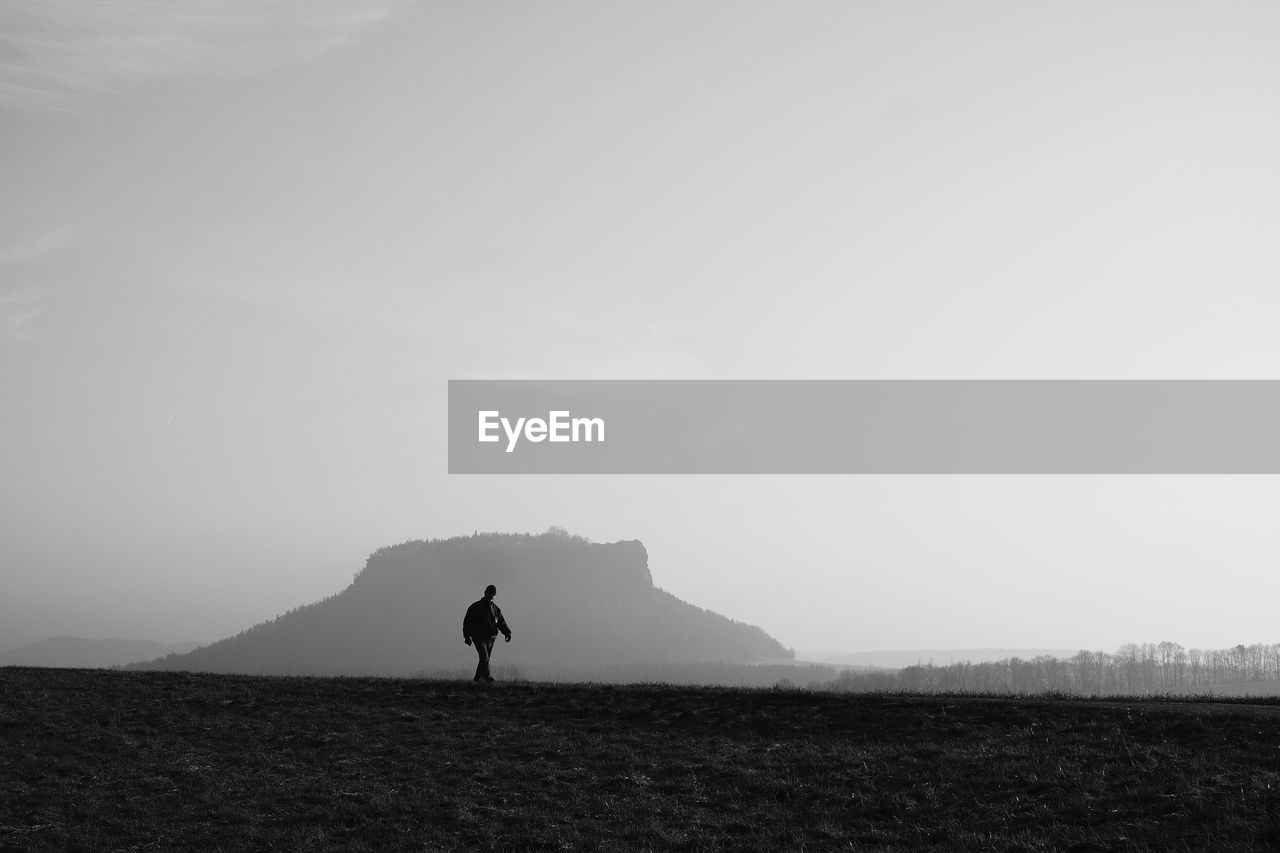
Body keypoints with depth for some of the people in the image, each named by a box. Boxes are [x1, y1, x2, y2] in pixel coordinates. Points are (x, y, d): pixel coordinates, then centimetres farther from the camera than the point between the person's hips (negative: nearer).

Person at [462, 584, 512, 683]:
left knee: (485, 660, 5)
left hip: (491, 638, 5)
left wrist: (507, 633, -5)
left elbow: (501, 623, 13)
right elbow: (467, 622, 2)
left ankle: (477, 679, 15)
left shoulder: (496, 609, 14)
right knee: (485, 658, -18)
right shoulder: (475, 607, 1)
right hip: (479, 638, -4)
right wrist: (467, 636, -7)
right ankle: (488, 678, -22)